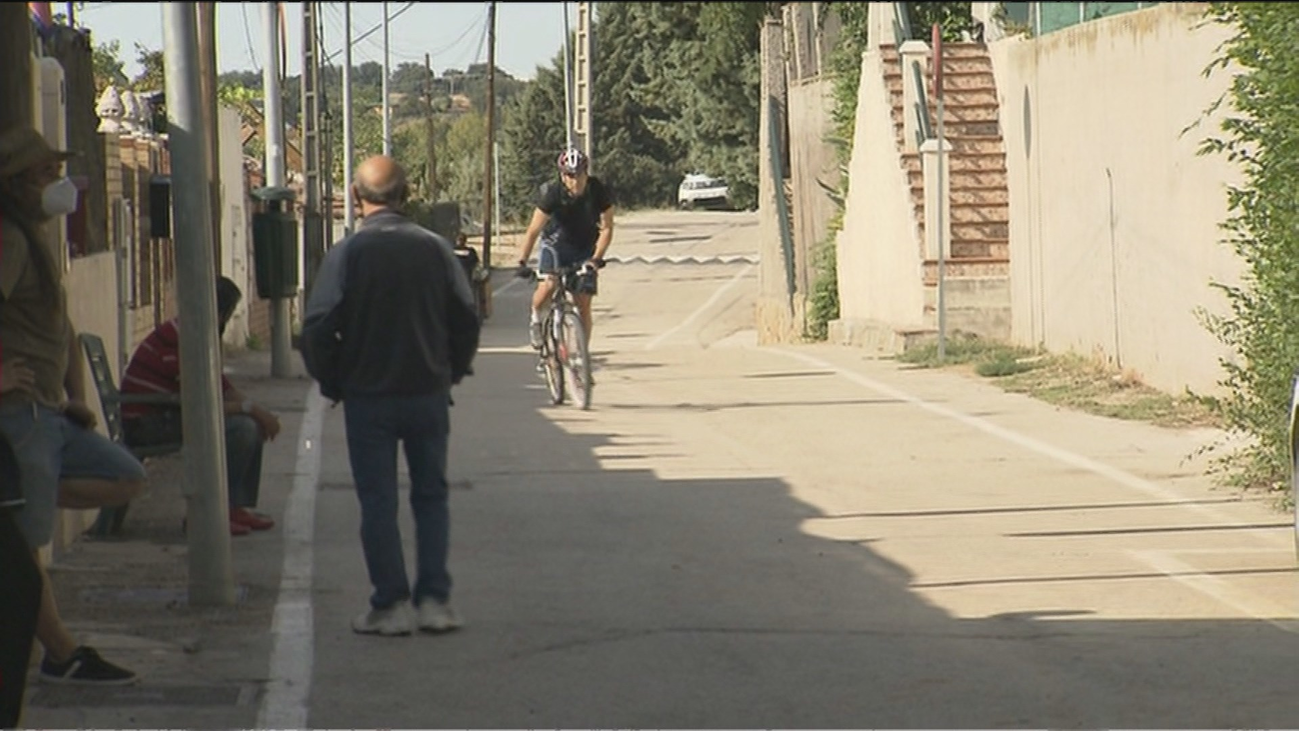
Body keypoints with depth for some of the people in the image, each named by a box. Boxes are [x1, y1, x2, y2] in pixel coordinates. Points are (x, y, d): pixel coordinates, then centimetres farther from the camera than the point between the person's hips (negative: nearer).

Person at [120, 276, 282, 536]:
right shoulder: (182, 338, -22)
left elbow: (223, 387, 16)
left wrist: (259, 411, 0)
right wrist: (250, 408, -16)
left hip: (164, 415, 11)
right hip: (146, 424, -11)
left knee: (252, 426, 10)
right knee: (239, 428, -23)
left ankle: (239, 506, 9)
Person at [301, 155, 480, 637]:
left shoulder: (347, 253, -11)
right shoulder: (435, 249, -2)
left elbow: (317, 329, -13)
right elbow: (467, 320, 1)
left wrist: (332, 383, 3)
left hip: (369, 398, -3)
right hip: (429, 395, 3)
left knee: (378, 503, 5)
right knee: (431, 497, 12)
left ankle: (391, 605, 3)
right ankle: (434, 600, 8)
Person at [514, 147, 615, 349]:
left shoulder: (598, 190, -21)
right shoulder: (553, 193, -25)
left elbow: (607, 229, -14)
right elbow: (534, 230, -23)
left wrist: (596, 259, -26)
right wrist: (522, 262, -32)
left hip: (584, 249, 2)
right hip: (556, 243, -2)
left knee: (583, 304, -3)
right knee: (548, 284, -28)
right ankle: (535, 317, 3)